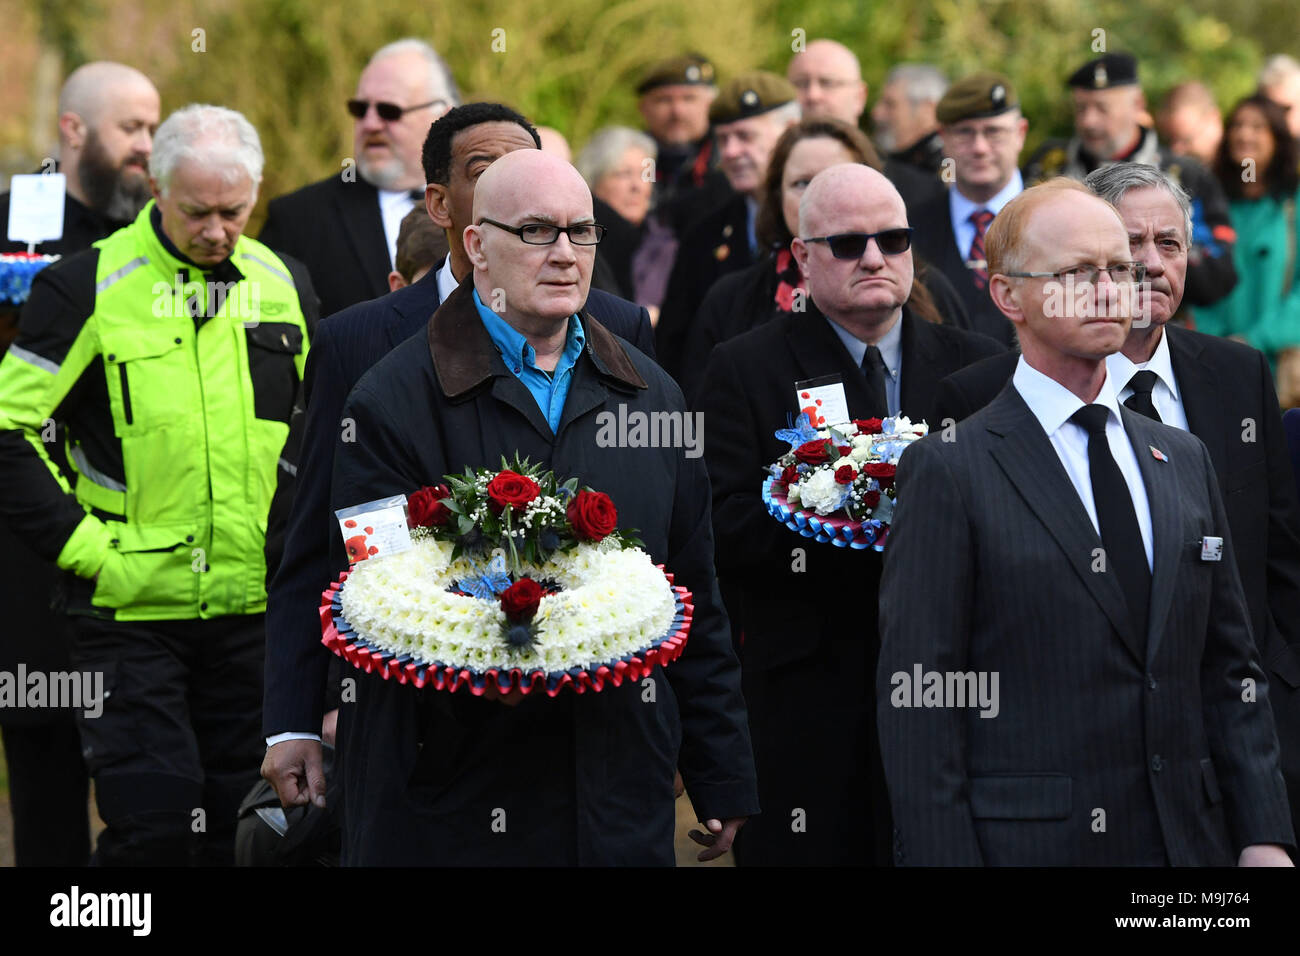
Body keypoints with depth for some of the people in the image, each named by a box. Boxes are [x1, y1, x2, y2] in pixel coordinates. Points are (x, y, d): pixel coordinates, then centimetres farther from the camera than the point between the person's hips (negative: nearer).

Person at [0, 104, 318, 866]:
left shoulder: (285, 284, 9)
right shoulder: (87, 287, -6)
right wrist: (79, 544, -11)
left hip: (255, 609, 4)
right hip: (133, 609, -4)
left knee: (240, 827, 8)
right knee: (154, 820, -12)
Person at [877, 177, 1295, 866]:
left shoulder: (1184, 460, 13)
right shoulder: (950, 469, -5)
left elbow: (1231, 670, 13)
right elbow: (919, 705, -9)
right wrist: (942, 857, -16)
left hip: (1191, 843, 5)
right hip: (1029, 845, -5)